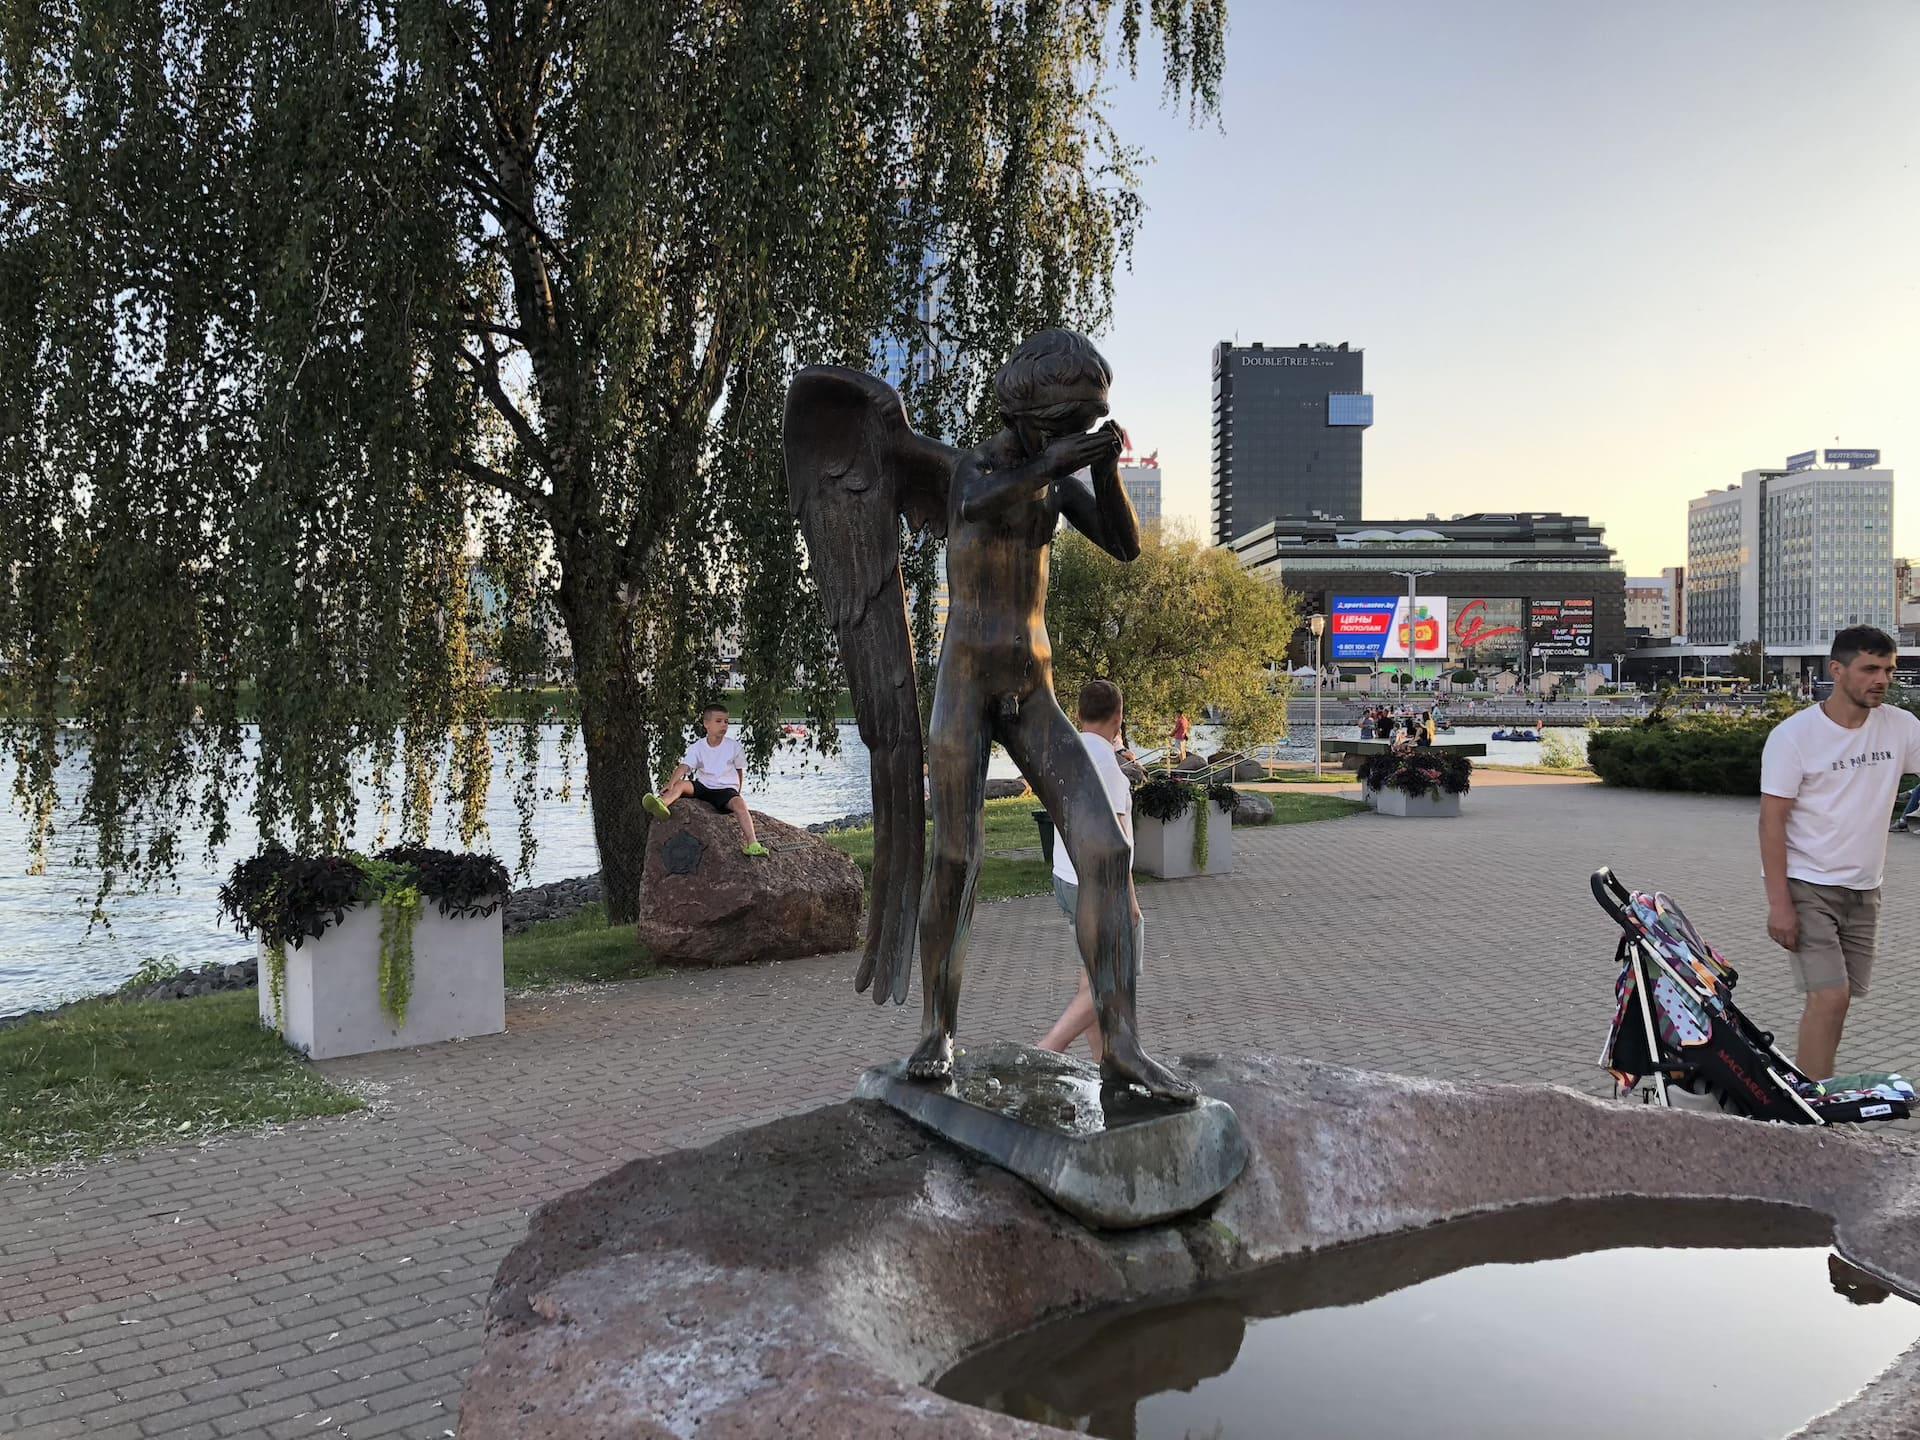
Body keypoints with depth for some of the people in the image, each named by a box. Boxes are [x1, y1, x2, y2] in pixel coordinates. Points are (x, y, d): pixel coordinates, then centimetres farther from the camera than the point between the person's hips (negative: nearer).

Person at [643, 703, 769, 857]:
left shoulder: (733, 746, 1)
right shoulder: (697, 747, 0)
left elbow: (740, 770, 13)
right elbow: (684, 767, -14)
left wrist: (737, 794, 11)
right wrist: (671, 783, -32)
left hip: (726, 789, -1)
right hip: (703, 786, 2)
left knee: (739, 803, -33)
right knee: (680, 784, -26)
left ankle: (752, 843, -42)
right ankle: (661, 804, -58)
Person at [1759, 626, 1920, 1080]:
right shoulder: (1794, 735, -12)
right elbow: (1772, 821, -12)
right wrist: (1778, 903, -17)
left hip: (1863, 889, 5)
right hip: (1807, 886, -5)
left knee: (1838, 999, 9)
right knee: (1829, 995, -13)